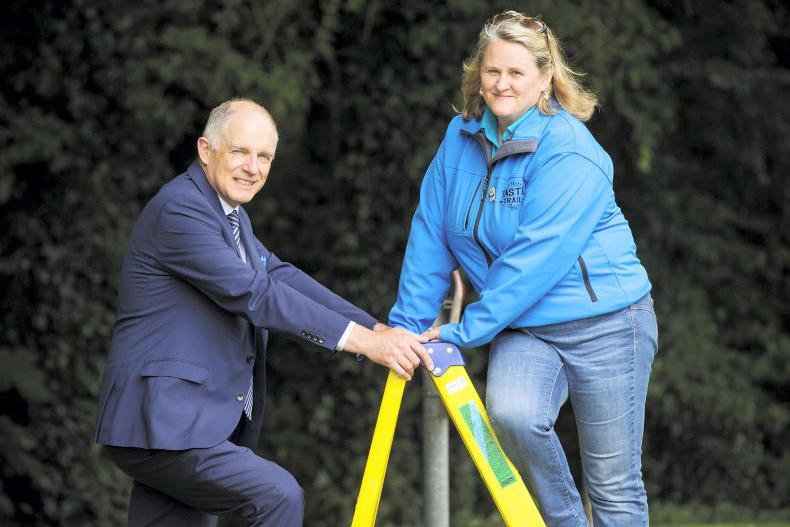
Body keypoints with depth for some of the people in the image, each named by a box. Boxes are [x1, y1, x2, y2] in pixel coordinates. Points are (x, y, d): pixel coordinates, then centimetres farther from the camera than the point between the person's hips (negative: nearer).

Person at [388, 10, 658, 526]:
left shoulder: (569, 151, -17)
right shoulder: (462, 138, 3)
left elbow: (537, 256, -22)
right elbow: (431, 235, 5)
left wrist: (466, 330, -23)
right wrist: (407, 324, -1)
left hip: (603, 323, -4)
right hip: (523, 327, 5)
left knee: (614, 485, -3)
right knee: (512, 414, -27)